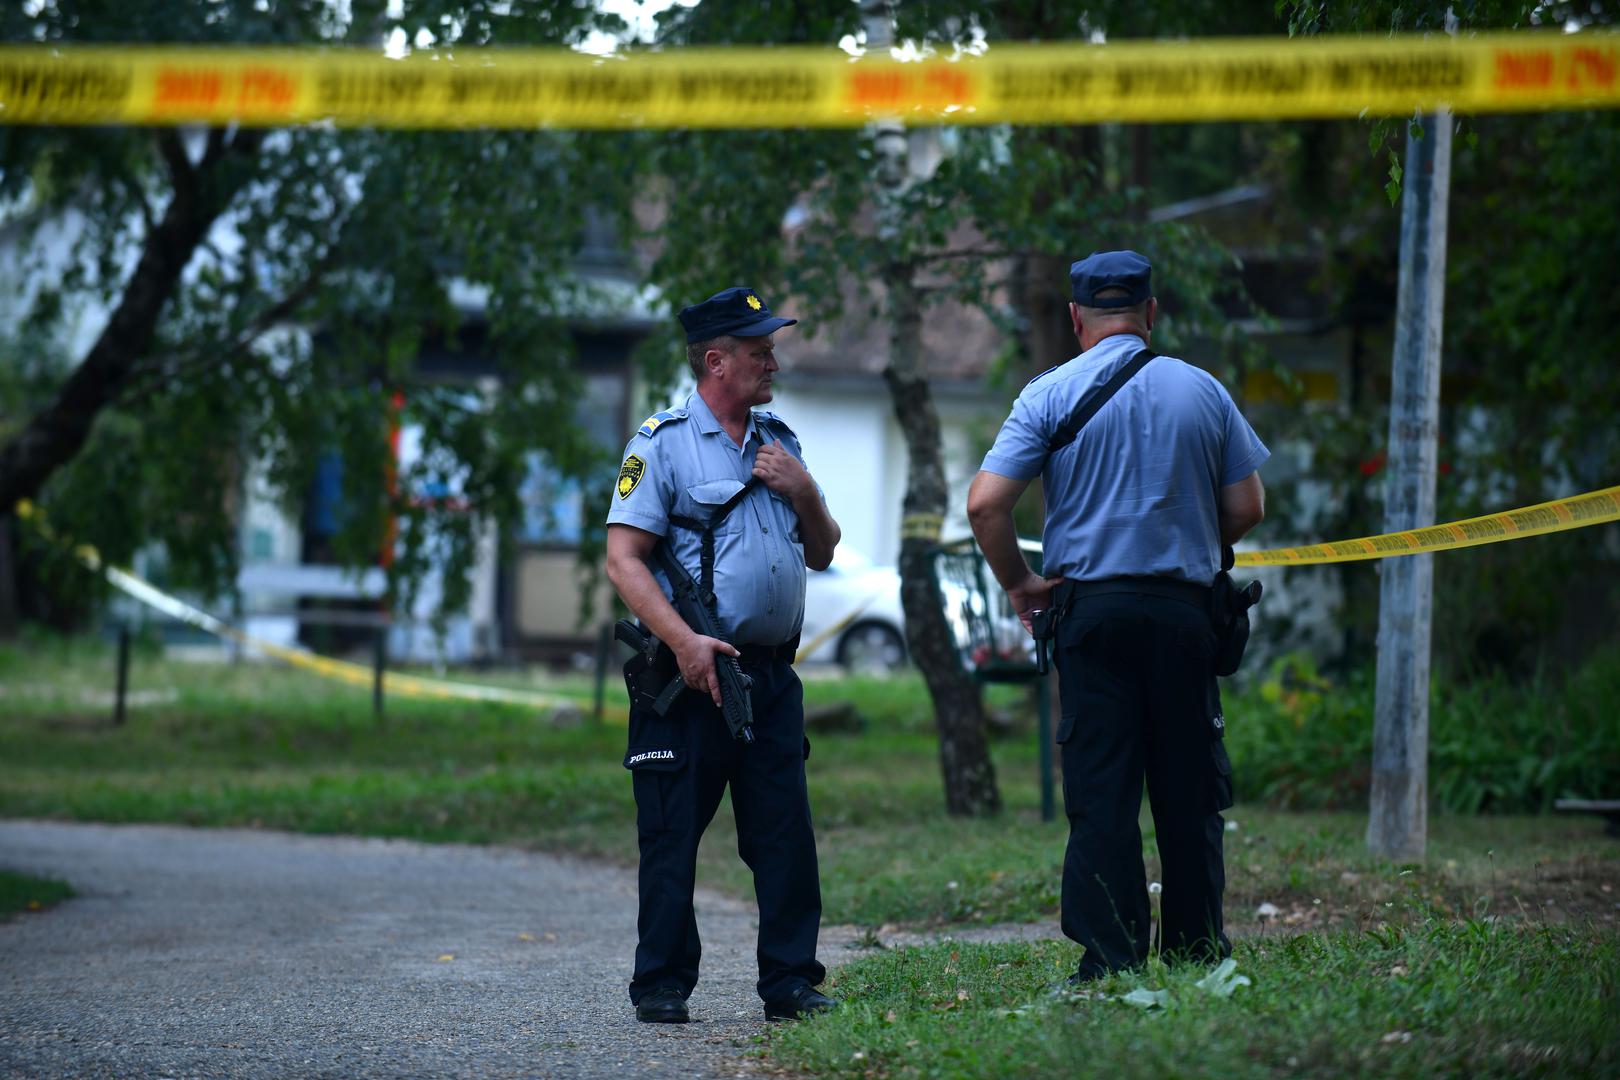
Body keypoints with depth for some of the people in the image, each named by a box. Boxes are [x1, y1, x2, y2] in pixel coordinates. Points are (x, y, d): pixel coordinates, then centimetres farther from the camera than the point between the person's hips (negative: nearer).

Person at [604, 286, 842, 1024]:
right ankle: (661, 985, 8)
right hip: (691, 678, -5)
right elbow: (624, 560, -10)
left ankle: (791, 982, 9)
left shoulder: (779, 444, 16)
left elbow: (821, 555, 21)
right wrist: (685, 643, -20)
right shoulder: (662, 444, -3)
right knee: (671, 836, 0)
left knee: (786, 834, 3)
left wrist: (804, 491, 2)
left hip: (773, 676, 5)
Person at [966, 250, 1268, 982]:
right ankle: (1197, 951, 13)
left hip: (1090, 606, -1)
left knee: (1100, 792, 0)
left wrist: (1018, 584, 4)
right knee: (1191, 789, 9)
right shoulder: (1202, 391, 6)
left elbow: (985, 503, -9)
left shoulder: (1051, 394, 0)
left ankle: (1111, 960, -3)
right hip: (1184, 608, 2)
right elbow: (1246, 508, 7)